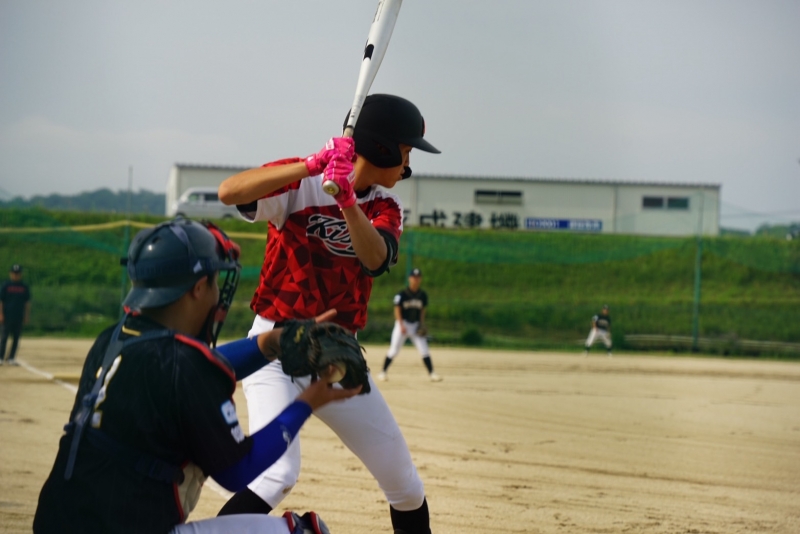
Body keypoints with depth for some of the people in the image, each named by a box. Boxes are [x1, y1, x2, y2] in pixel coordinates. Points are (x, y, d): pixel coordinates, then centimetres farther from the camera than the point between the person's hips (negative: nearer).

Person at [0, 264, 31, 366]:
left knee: (16, 338, 3)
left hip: (19, 317, 3)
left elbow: (27, 302, 12)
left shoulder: (24, 287, 8)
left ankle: (12, 358, 8)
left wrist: (27, 316, 8)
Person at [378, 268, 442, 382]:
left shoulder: (423, 295, 3)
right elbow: (397, 310, -9)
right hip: (402, 324, -3)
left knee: (424, 350, -3)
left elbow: (422, 311, 12)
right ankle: (383, 372, 6)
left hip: (416, 325, 3)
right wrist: (401, 325, -18)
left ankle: (432, 374, -1)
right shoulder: (402, 295, -10)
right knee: (394, 350, -3)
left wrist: (422, 324, 1)